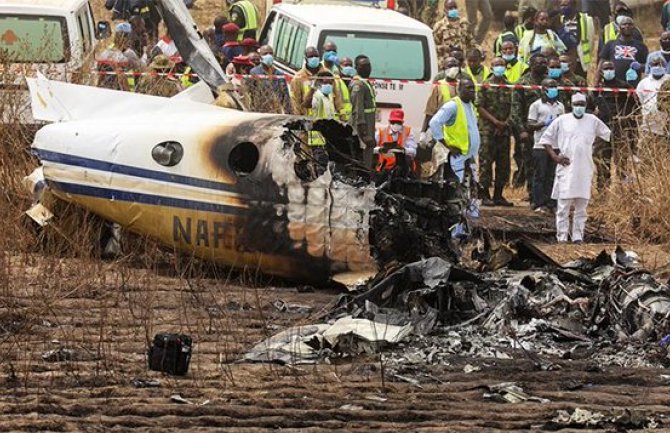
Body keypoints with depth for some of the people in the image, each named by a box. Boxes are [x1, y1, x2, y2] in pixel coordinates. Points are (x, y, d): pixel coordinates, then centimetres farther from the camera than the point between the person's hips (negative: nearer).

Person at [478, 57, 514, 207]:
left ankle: (498, 195, 13)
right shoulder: (486, 86, 0)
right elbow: (480, 107, -5)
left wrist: (506, 122, -4)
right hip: (488, 130, -5)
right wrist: (495, 121, -13)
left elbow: (512, 107, 12)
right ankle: (485, 195, -2)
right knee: (486, 162, -5)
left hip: (504, 130, 5)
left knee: (503, 164, 6)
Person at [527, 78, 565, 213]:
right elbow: (530, 125, -3)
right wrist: (544, 123, -17)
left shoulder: (560, 106, 17)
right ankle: (537, 203, 0)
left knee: (553, 176, 3)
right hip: (541, 146, -5)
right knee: (540, 176, -3)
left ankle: (549, 203, 7)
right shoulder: (536, 105, 2)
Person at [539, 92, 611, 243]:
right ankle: (562, 237, -2)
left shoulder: (593, 121, 9)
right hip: (566, 168, -2)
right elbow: (546, 139, 7)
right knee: (564, 205, -4)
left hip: (585, 170, 2)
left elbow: (608, 135, 20)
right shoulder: (562, 120, 4)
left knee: (582, 205, 4)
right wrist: (555, 157, -4)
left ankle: (578, 236, 9)